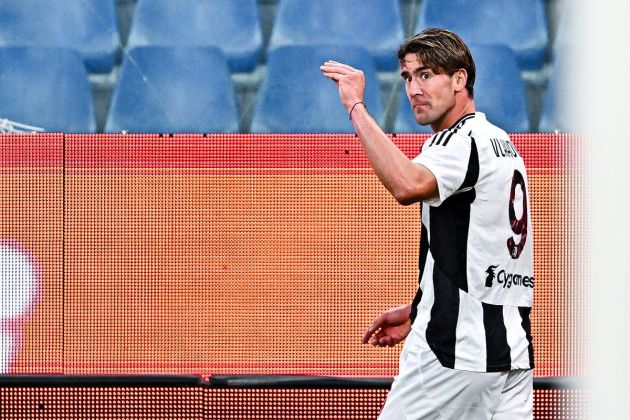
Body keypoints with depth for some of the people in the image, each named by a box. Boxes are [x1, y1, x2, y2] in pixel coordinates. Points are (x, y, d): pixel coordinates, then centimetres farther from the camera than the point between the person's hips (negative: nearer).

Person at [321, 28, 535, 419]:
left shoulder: (462, 139, -11)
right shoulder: (502, 142, 19)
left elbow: (408, 185, -33)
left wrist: (356, 107, -25)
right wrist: (417, 311, 27)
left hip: (455, 351, -9)